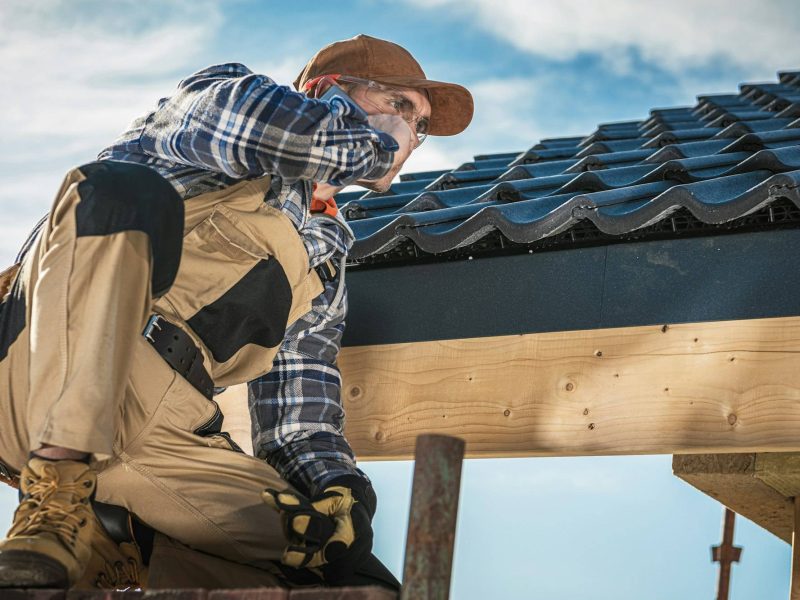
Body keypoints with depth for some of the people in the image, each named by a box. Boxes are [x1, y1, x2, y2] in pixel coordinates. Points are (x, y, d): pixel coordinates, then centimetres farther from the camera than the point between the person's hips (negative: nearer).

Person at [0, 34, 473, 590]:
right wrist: (374, 143, 8)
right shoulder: (223, 91, 14)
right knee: (122, 188, -31)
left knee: (359, 576, -16)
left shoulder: (324, 272, 29)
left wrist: (340, 487, -1)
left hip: (161, 437, 4)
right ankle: (54, 501, -31)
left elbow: (302, 425, 20)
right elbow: (294, 132, -12)